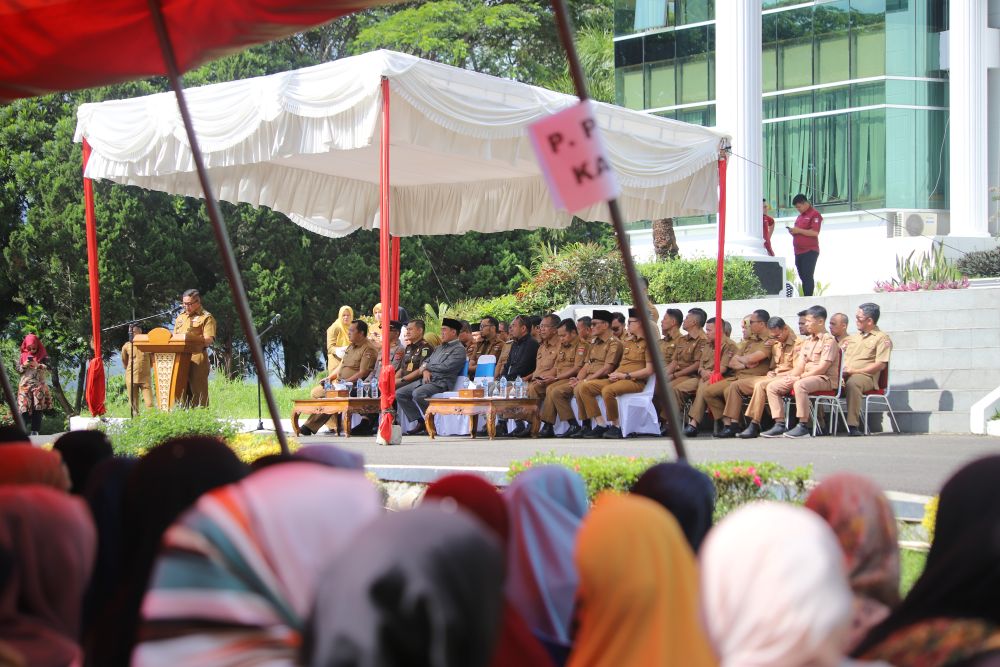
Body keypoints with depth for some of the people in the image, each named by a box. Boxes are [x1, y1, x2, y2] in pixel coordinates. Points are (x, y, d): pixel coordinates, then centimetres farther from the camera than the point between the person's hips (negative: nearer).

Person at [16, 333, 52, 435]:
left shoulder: (43, 356, 2)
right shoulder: (23, 356, 8)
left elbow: (49, 366, -7)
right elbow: (18, 369, 8)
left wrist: (38, 365, -20)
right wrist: (24, 365, -12)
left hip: (39, 385, -1)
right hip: (25, 385, 1)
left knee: (37, 409, -5)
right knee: (24, 408, -7)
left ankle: (35, 431, -3)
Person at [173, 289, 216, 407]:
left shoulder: (206, 317, 0)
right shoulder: (181, 317, 22)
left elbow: (209, 339, -10)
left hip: (197, 357, -6)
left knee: (197, 390, -7)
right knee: (181, 390, 6)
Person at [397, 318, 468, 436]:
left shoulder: (459, 350, -4)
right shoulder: (439, 348, 25)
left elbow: (445, 367, -15)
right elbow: (426, 362, 22)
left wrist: (426, 367, -3)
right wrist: (425, 371, -2)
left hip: (441, 383, -9)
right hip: (426, 380, 9)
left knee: (417, 393, -34)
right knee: (400, 393, -3)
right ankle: (420, 422, -3)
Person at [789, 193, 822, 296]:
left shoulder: (814, 214, -8)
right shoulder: (800, 216, 20)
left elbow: (815, 233, -18)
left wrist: (798, 230, -17)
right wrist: (793, 231, 7)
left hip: (809, 252, -9)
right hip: (799, 252, 9)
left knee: (807, 277, -11)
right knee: (803, 277, 8)